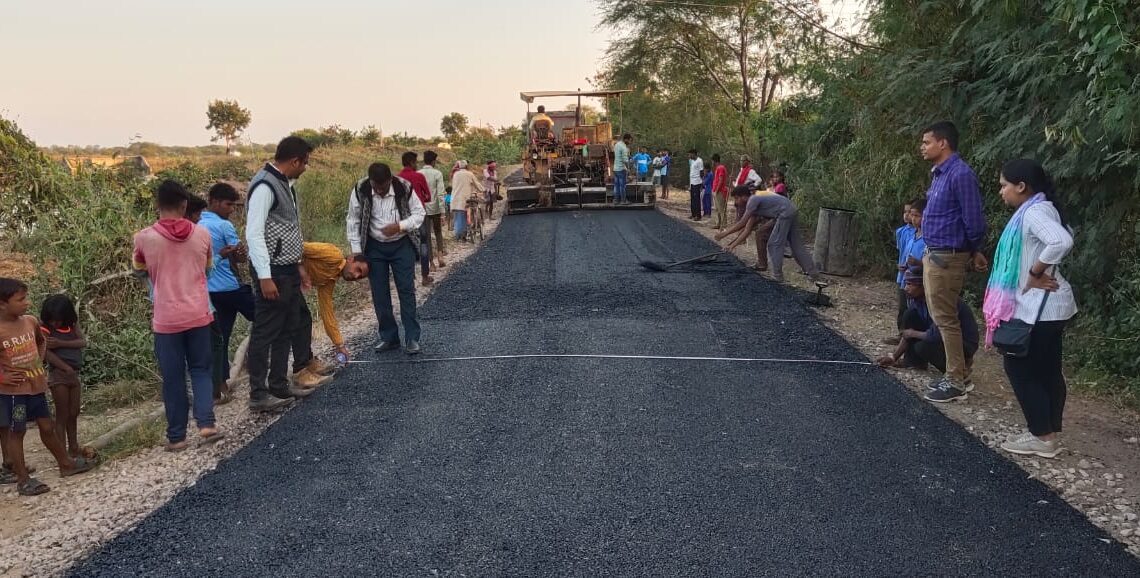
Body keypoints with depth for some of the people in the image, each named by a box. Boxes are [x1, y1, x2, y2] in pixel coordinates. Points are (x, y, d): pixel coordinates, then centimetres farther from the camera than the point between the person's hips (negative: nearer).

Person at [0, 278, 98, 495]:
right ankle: (23, 479, 11)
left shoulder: (30, 321, 1)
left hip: (36, 386, 6)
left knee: (47, 427, 16)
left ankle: (66, 463, 29)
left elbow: (42, 342, 23)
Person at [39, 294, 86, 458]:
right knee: (62, 415, -3)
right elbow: (46, 353, -19)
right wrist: (68, 369, -18)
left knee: (73, 414, 13)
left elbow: (83, 342, -7)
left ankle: (74, 448, 24)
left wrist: (60, 343, -19)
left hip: (75, 375, 6)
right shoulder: (45, 329, -9)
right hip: (58, 375, -6)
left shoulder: (72, 325, 6)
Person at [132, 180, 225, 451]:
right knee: (200, 369, 16)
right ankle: (206, 424, 2)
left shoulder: (145, 238, -8)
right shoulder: (202, 234, -3)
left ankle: (176, 436, 14)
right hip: (198, 314, 1)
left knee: (173, 378, 8)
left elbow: (138, 267, 13)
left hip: (166, 319, -1)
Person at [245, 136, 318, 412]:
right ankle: (259, 394, 6)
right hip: (273, 273, -10)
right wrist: (264, 277, -25)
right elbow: (254, 234, -22)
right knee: (265, 332, -2)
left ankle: (279, 385, 27)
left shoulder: (284, 183, 13)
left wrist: (298, 265, 22)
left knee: (289, 327, 16)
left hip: (288, 270, 10)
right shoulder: (264, 185, -17)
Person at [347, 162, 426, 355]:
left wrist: (399, 226, -23)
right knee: (379, 294, 4)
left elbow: (419, 214, -7)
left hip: (401, 245, -1)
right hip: (374, 247, 1)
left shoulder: (404, 188, -17)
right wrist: (357, 250, -6)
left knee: (407, 290, -3)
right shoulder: (360, 191, -15)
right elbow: (353, 221, -4)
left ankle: (412, 338, 2)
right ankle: (389, 337, 15)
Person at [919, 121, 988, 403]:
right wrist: (972, 251, 19)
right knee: (940, 316, 15)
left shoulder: (960, 174, -19)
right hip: (933, 254, 10)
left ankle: (955, 381, 4)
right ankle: (956, 370, 26)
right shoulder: (940, 173, 12)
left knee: (946, 318, -4)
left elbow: (974, 219, -17)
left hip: (947, 257, -10)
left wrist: (975, 252, -2)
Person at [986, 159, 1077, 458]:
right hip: (1047, 304, 10)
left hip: (1038, 306, -10)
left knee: (1020, 367, -1)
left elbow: (1062, 242, -36)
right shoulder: (1037, 210, 11)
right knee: (1047, 370, 14)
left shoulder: (1034, 212, -20)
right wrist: (1043, 270, 11)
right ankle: (1051, 433, 21)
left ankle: (1043, 437, 5)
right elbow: (1065, 236, 23)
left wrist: (1035, 273, -23)